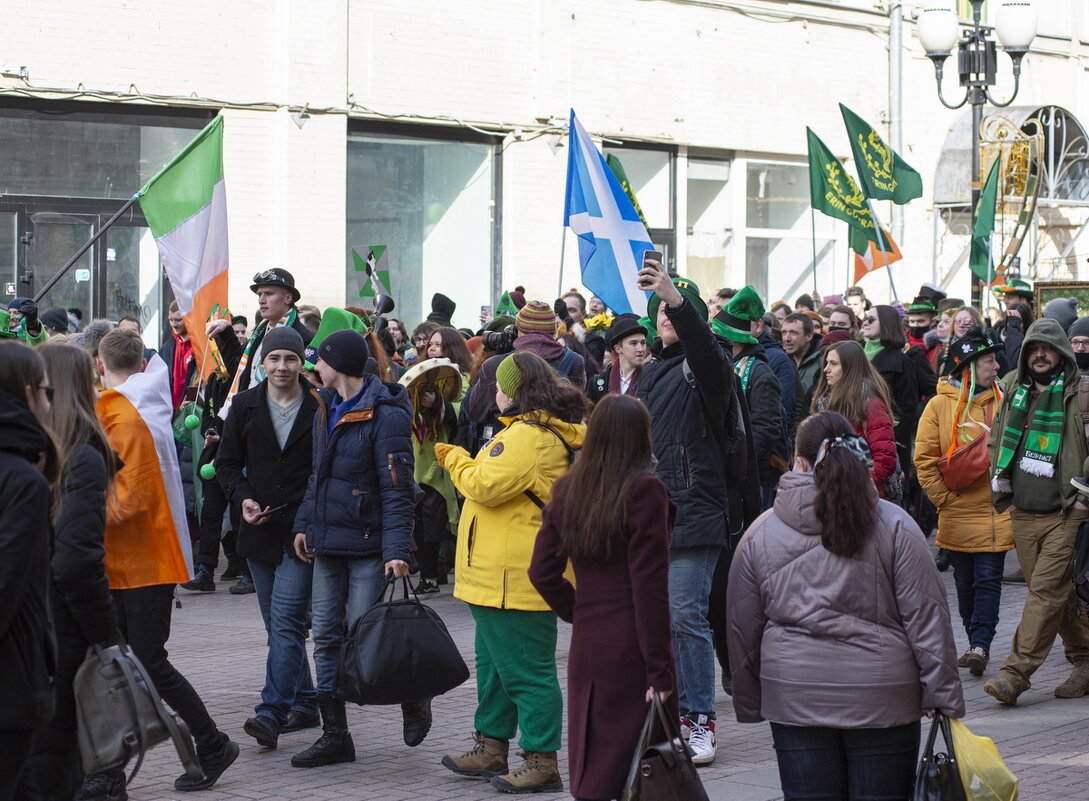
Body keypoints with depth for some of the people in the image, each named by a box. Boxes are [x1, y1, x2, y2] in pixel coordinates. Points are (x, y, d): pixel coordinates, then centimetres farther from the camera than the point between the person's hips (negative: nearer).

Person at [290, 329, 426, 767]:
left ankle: (412, 698, 21)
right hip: (328, 542, 8)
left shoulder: (384, 416, -14)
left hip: (367, 544, -8)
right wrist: (305, 523, 18)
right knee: (327, 636, 6)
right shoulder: (326, 409, 12)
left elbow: (397, 490, -18)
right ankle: (335, 736, 12)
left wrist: (397, 549, -24)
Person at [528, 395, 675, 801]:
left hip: (585, 645, 6)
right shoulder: (644, 490, -10)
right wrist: (660, 667, -12)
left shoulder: (566, 489, 8)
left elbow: (542, 573, 9)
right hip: (631, 646, -6)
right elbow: (649, 585, -14)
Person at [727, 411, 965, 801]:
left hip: (794, 697, 1)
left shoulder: (759, 535, 2)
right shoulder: (895, 526, -3)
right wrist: (944, 696, 1)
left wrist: (749, 706, 19)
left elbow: (742, 631, 8)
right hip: (881, 697, -1)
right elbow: (927, 618, -4)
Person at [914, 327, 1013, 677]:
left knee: (988, 580, -8)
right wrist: (944, 497, -5)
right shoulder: (940, 405, -2)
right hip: (956, 514, 0)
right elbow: (924, 458, -1)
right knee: (965, 582, 9)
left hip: (996, 513, 0)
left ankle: (980, 644, -11)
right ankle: (977, 645, 20)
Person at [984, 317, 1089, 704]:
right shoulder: (1013, 392, 12)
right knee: (1056, 593, 10)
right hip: (1022, 513, 6)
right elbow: (996, 443, 23)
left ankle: (1016, 673, -13)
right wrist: (1003, 494, 15)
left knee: (1046, 592, -10)